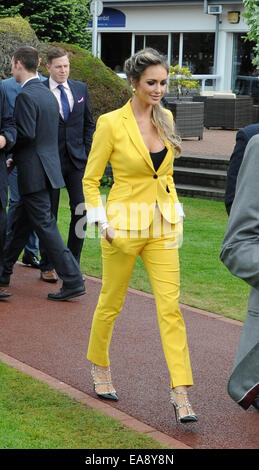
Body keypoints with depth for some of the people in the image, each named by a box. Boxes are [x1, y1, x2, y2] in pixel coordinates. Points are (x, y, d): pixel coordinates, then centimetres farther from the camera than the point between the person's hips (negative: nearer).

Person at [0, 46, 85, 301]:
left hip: (34, 171, -10)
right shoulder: (48, 94, 12)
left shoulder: (25, 96, -17)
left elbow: (27, 134, -23)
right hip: (46, 166, 10)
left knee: (45, 226, -5)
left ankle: (72, 281, -5)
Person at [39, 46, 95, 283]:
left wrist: (86, 152, 7)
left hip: (76, 159, 3)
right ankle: (48, 266, 13)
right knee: (49, 213, 3)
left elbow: (89, 123, 15)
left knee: (81, 210, -1)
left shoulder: (81, 88, 8)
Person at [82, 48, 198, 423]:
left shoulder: (165, 118, 6)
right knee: (111, 303, 11)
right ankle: (99, 367, 37)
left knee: (170, 306, -4)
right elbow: (90, 180, -5)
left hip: (162, 227, 4)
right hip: (124, 225, -4)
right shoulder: (111, 123, -11)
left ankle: (180, 391, -4)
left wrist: (175, 212, 10)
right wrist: (103, 224, -13)